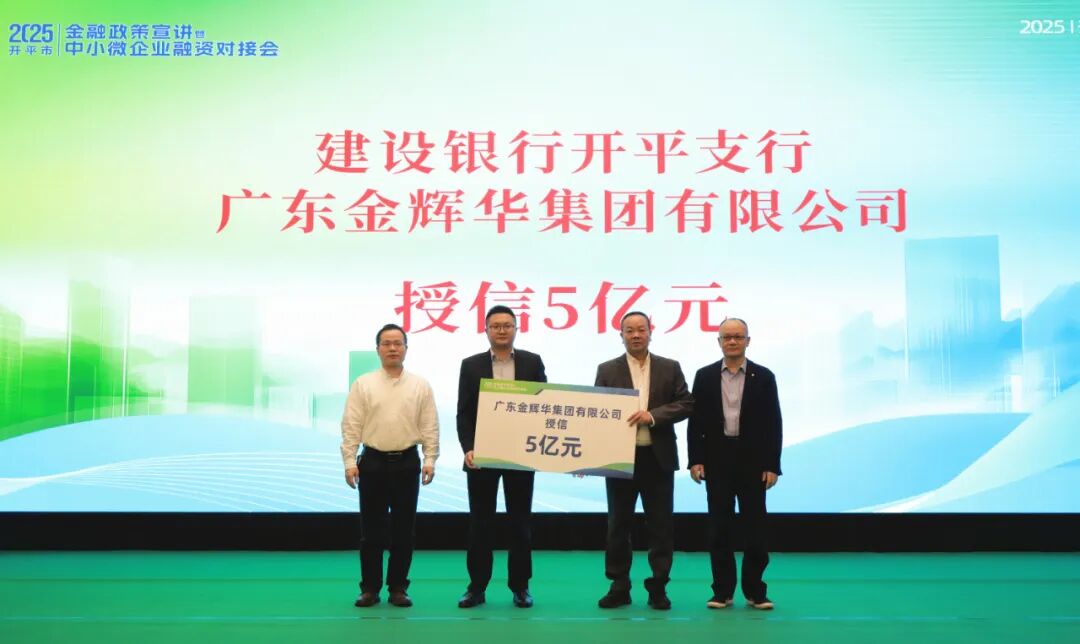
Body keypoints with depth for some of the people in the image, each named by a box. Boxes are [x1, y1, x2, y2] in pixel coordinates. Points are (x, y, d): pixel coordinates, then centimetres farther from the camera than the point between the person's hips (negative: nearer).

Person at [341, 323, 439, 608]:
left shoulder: (420, 385, 4)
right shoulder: (362, 384, 1)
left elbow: (430, 427, 2)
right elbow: (351, 426, -1)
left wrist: (430, 460, -6)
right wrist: (349, 462, -8)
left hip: (407, 462, 1)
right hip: (373, 462, 0)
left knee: (403, 529, 5)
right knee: (371, 529, 4)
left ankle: (398, 588, 15)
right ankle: (369, 588, 14)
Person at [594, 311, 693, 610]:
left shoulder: (670, 368, 6)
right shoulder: (607, 370, 4)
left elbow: (686, 404, 0)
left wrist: (653, 415, -15)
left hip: (658, 458, 0)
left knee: (661, 526, 4)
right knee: (618, 525, 7)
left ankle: (658, 587, 14)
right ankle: (619, 587, 17)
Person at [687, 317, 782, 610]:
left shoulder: (763, 376, 2)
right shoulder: (705, 376, 5)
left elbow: (773, 423, 0)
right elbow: (696, 421, 3)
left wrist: (772, 465, -5)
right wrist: (695, 460, -4)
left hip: (753, 461, -1)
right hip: (717, 460, 1)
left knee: (755, 528, 3)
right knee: (719, 528, 4)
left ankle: (755, 591, 13)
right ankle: (722, 590, 11)